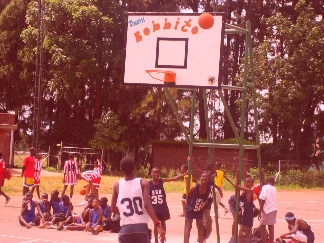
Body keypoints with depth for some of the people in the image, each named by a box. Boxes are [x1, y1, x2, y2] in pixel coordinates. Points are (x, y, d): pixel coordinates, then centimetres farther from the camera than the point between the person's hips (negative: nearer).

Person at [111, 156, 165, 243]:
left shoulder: (117, 185, 2)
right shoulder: (143, 183, -4)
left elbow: (113, 209, 9)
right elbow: (147, 205, -15)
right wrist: (158, 225, -14)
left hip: (125, 229, 1)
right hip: (141, 227, -1)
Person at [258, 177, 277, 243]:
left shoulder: (265, 187, -6)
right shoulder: (274, 189, 12)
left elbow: (262, 200, -10)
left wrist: (259, 212, -8)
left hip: (267, 209, -7)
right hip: (274, 209, 7)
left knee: (262, 227, -2)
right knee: (271, 228, 11)